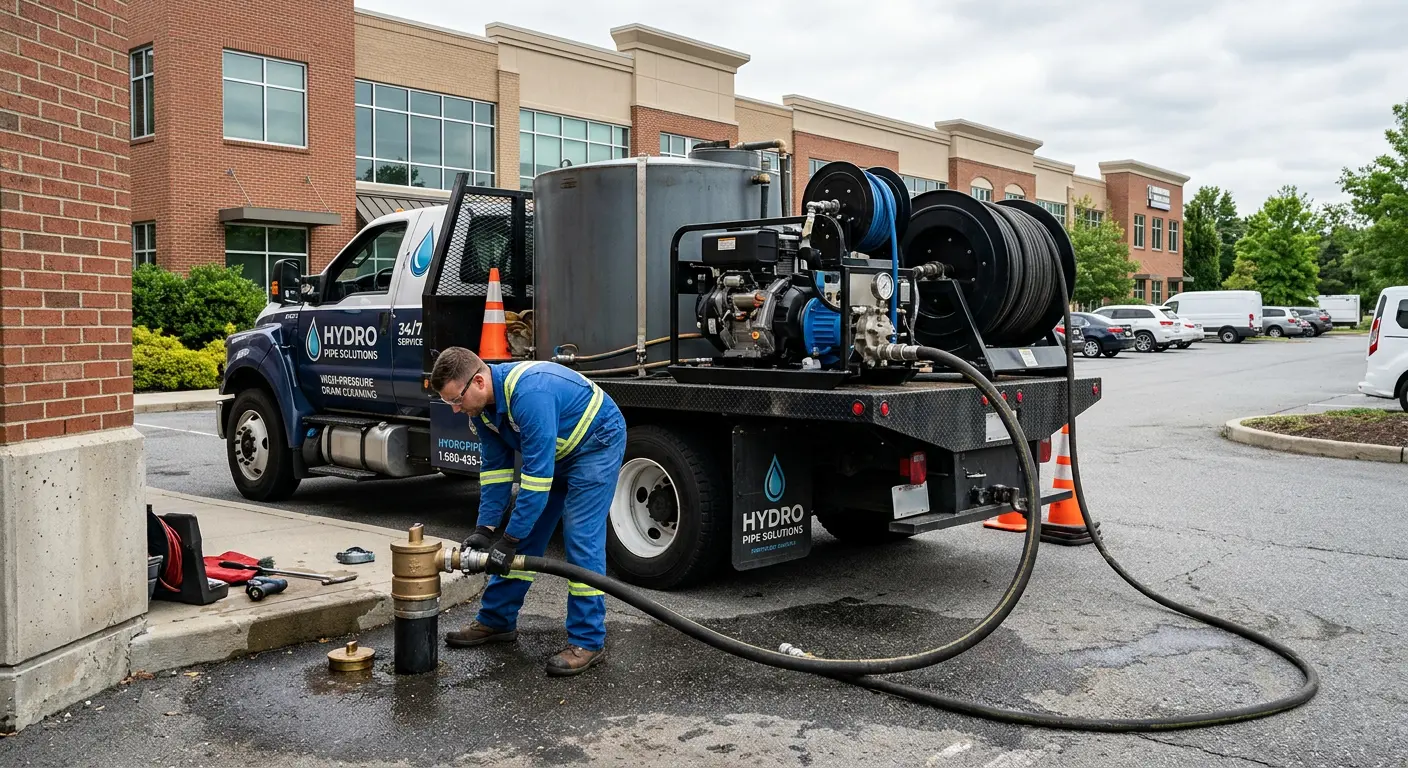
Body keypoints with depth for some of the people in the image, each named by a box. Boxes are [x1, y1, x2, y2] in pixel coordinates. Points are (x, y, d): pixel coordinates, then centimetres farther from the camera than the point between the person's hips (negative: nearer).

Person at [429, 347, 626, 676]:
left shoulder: (529, 393, -37)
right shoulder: (481, 404, -9)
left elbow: (537, 473, -37)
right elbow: (495, 467, -1)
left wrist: (509, 540, -32)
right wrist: (485, 529, -9)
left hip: (597, 442, -9)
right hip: (554, 450, 9)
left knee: (582, 538, -15)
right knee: (525, 532, 9)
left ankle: (588, 642, -8)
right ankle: (497, 620, 21)